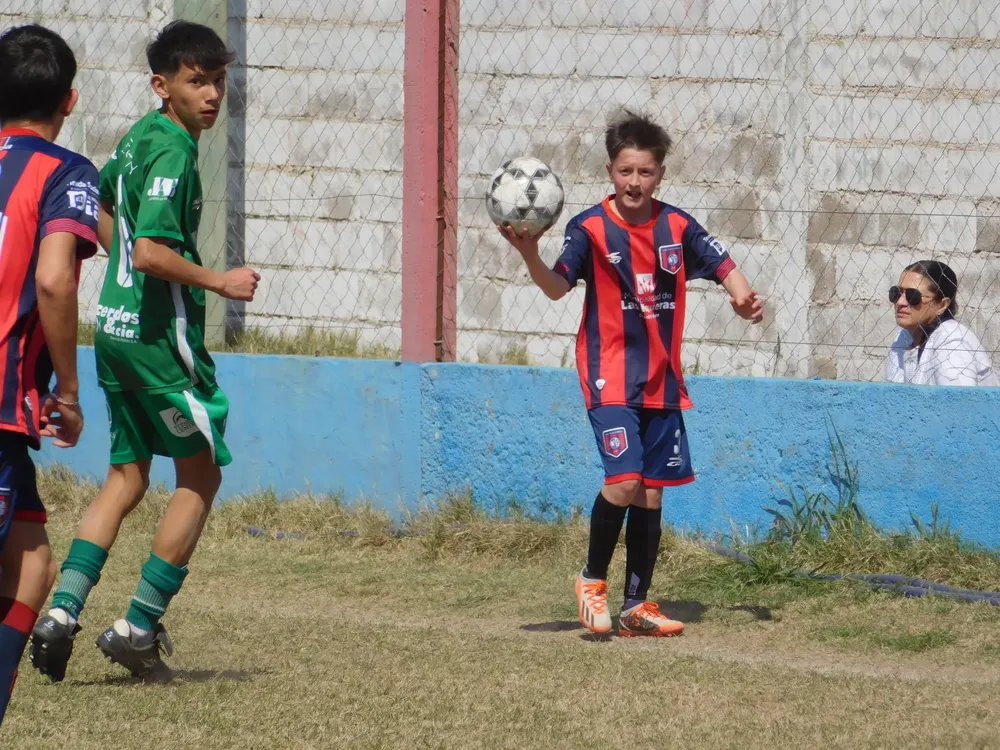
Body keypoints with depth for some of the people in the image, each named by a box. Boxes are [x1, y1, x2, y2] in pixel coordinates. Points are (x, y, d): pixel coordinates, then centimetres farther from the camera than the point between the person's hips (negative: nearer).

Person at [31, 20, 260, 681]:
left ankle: (63, 611, -2)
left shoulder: (140, 137, 11)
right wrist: (219, 282, -15)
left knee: (127, 478, 13)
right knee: (201, 477, 5)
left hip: (117, 327, 9)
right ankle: (139, 628, 5)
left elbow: (96, 204, 28)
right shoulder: (173, 151, -18)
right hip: (161, 335, -9)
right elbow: (152, 252, -26)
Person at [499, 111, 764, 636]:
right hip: (609, 376, -5)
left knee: (651, 493, 8)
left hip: (662, 380, 5)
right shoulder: (591, 227, -8)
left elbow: (723, 266, 0)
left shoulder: (676, 227, 3)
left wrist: (743, 298, -20)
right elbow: (557, 287, -15)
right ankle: (592, 579, 3)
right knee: (623, 480, -19)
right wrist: (530, 256, -34)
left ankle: (637, 607, 17)